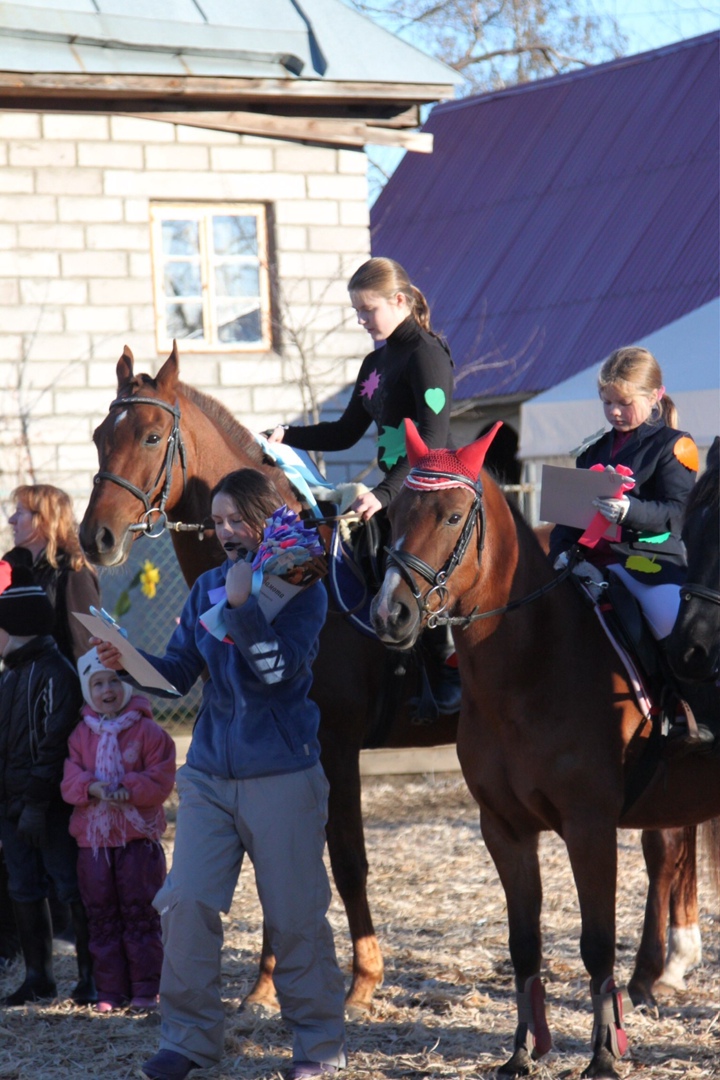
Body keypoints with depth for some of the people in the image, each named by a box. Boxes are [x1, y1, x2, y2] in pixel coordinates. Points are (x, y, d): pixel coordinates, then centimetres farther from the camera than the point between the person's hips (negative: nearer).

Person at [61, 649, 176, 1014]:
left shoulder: (148, 731, -3)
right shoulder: (81, 735, 8)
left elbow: (161, 779, -8)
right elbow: (68, 778, 1)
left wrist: (129, 789, -22)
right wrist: (91, 787, -19)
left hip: (138, 836, -4)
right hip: (92, 837, 4)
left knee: (140, 914, 0)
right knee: (102, 917, 7)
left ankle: (146, 988, 6)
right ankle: (110, 990, 13)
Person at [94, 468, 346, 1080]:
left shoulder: (302, 590, -4)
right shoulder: (208, 588, 10)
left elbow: (281, 668, -17)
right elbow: (180, 672, 7)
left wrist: (242, 604, -23)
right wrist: (130, 662, -11)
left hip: (282, 776, -4)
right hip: (210, 772, 5)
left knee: (296, 915, 2)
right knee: (185, 903, -4)